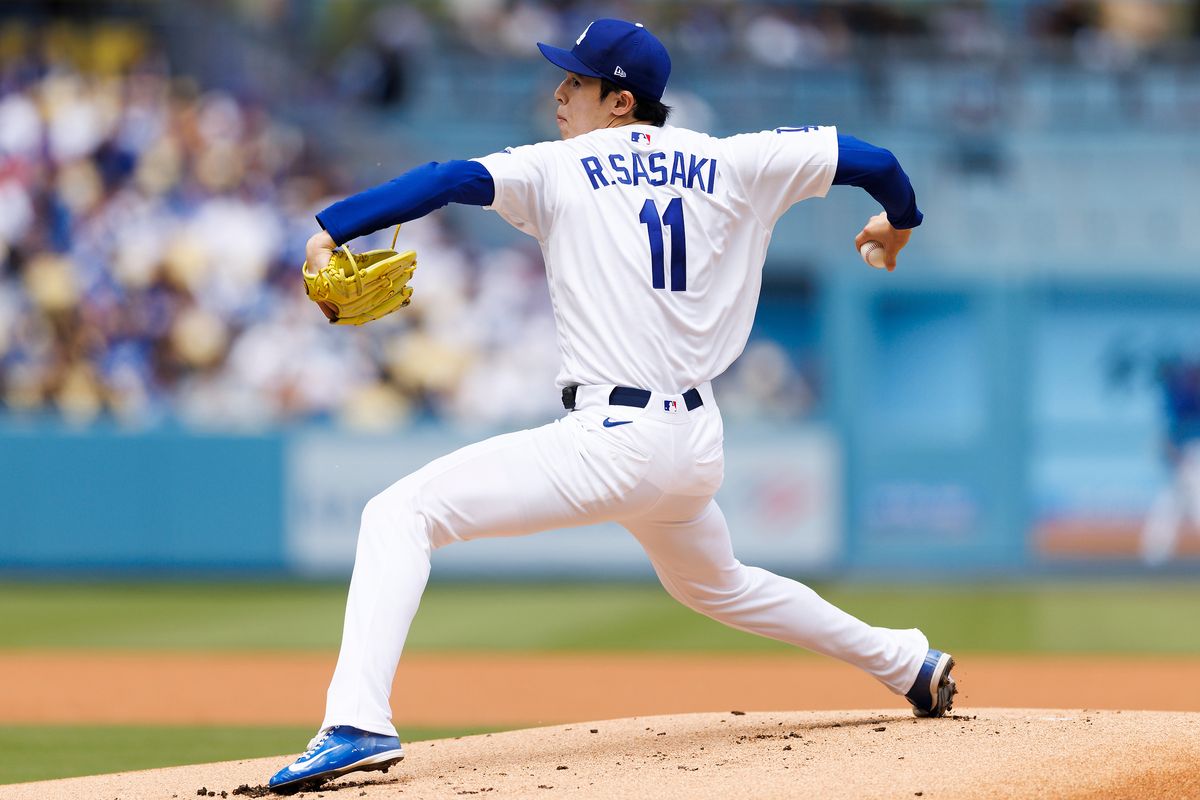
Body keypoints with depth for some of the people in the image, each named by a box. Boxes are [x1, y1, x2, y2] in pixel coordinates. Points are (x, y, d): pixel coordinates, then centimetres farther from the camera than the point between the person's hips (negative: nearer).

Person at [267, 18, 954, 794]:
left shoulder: (558, 170, -2)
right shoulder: (729, 165, 10)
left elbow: (451, 180, -16)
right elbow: (867, 159, 15)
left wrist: (332, 228, -21)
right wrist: (898, 219, 36)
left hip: (615, 442, -7)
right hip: (698, 447, 7)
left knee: (401, 514, -9)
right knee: (716, 585, 38)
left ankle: (359, 723, -27)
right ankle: (907, 663, 43)